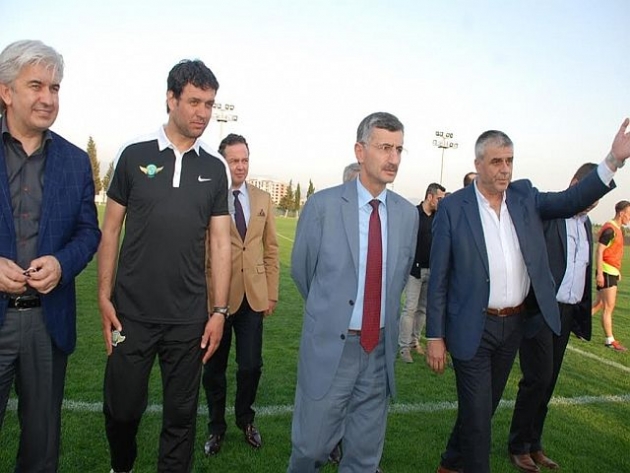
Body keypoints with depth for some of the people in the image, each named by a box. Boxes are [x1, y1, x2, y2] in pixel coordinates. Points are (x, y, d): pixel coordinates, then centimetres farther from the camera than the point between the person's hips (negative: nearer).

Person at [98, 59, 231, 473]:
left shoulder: (215, 169, 4)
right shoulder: (135, 155, 1)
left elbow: (220, 243, 3)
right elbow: (111, 230, 3)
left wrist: (220, 311, -2)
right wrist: (104, 297, -3)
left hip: (189, 317, 1)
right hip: (132, 312, 0)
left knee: (181, 414, 11)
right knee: (121, 408, 12)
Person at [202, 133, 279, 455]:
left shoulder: (263, 200, 7)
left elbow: (270, 249, 9)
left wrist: (271, 293, 7)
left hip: (253, 296, 3)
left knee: (251, 365, 8)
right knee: (215, 367, 12)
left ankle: (245, 419, 35)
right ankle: (216, 427, 34)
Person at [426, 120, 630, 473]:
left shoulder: (525, 197, 4)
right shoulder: (453, 207, -10)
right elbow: (439, 277, -10)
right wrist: (435, 337, -10)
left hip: (514, 324, 6)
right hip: (473, 328, -5)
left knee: (486, 406, 20)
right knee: (477, 413, 2)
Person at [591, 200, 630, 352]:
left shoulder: (617, 229, 14)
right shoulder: (609, 229, -16)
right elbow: (599, 251, -20)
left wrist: (617, 271, 23)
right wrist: (599, 273, -23)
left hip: (612, 272, 10)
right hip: (606, 273, -10)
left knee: (600, 304, 14)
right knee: (609, 307, -3)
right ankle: (610, 340, 4)